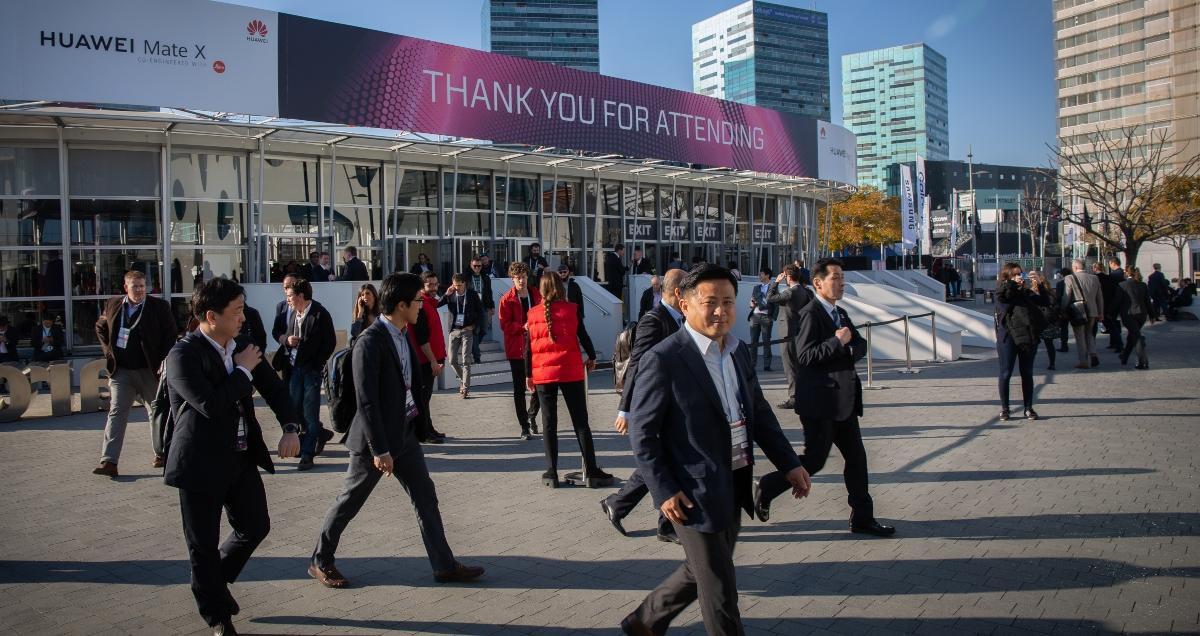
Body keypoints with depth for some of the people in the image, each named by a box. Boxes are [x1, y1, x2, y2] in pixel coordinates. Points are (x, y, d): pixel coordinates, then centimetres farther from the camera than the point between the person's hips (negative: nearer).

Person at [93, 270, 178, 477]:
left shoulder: (159, 306, -5)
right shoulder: (113, 305, 5)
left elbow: (170, 336, -3)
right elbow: (100, 328, 21)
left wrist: (163, 362, -11)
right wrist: (108, 350, 8)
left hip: (149, 370, -2)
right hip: (121, 371, 2)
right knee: (116, 413, -4)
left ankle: (161, 453, 26)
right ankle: (109, 462, -6)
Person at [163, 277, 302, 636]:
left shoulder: (242, 346, 3)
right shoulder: (183, 356, -18)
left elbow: (274, 388, 7)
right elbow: (211, 405, -29)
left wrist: (290, 428, -8)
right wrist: (243, 370, -18)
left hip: (242, 457, 7)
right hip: (201, 463, -6)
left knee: (255, 527, 15)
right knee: (204, 544, 8)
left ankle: (213, 582, 42)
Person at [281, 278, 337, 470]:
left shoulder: (320, 314, -10)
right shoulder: (292, 314, 10)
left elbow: (330, 342, -10)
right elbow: (281, 337, 19)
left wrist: (317, 365, -13)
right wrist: (286, 339, -4)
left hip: (312, 369, -7)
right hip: (295, 368, 7)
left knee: (310, 413, -3)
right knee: (296, 409, 10)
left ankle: (307, 454, 2)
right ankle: (320, 433, 31)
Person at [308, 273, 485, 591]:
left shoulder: (402, 335, 5)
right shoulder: (370, 342, -21)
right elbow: (366, 401, -23)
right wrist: (379, 450, -23)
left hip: (404, 433, 8)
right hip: (376, 437, -8)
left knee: (426, 498, 9)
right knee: (349, 502, 7)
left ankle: (445, 565, 16)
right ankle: (320, 561, 26)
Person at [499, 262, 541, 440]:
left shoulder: (537, 296, 5)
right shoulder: (507, 299, -4)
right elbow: (505, 325, -8)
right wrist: (523, 326, -21)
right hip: (516, 349, -3)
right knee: (519, 389, 3)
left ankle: (531, 416, 32)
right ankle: (524, 427, 11)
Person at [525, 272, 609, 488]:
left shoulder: (533, 314, 1)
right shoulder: (570, 309, -3)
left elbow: (529, 348, 3)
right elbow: (583, 336, 1)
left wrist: (528, 375, 12)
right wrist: (592, 357, 19)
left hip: (543, 374, 1)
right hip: (570, 372, -1)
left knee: (549, 423, 8)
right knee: (581, 422, 4)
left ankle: (551, 473, 7)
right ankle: (591, 472, 4)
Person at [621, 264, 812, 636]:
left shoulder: (739, 352, 6)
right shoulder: (663, 360, -17)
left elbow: (759, 413, 15)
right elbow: (642, 433, -14)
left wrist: (789, 463, 9)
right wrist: (664, 492, -17)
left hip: (734, 488, 8)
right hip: (695, 494, -8)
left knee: (700, 573, 23)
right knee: (720, 591, 4)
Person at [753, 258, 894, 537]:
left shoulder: (840, 314, 16)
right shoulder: (810, 314, -14)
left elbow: (861, 346, 11)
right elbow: (804, 356, -22)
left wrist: (847, 349, -10)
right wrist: (837, 342, -22)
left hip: (844, 401, 9)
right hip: (820, 402, -9)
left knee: (856, 458, 10)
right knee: (814, 460, -3)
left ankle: (862, 518, 19)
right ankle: (766, 488, 16)